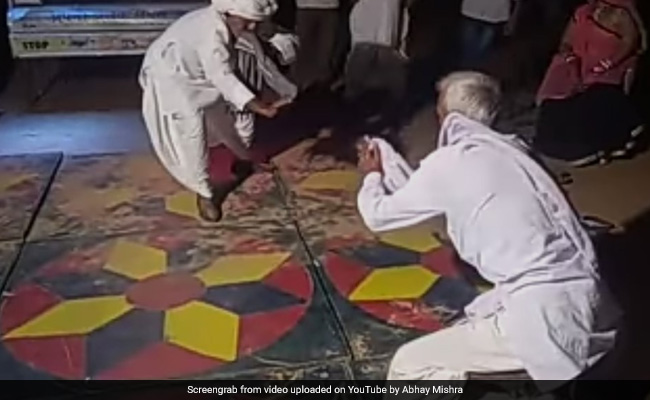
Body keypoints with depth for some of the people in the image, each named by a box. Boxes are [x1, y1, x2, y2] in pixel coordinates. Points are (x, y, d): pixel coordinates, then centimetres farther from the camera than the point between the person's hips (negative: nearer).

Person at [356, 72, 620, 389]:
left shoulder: (449, 162, -5)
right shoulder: (510, 149, 15)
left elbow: (379, 215, 9)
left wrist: (372, 176, 29)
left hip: (545, 314, -8)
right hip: (588, 299, 8)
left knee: (409, 367, 2)